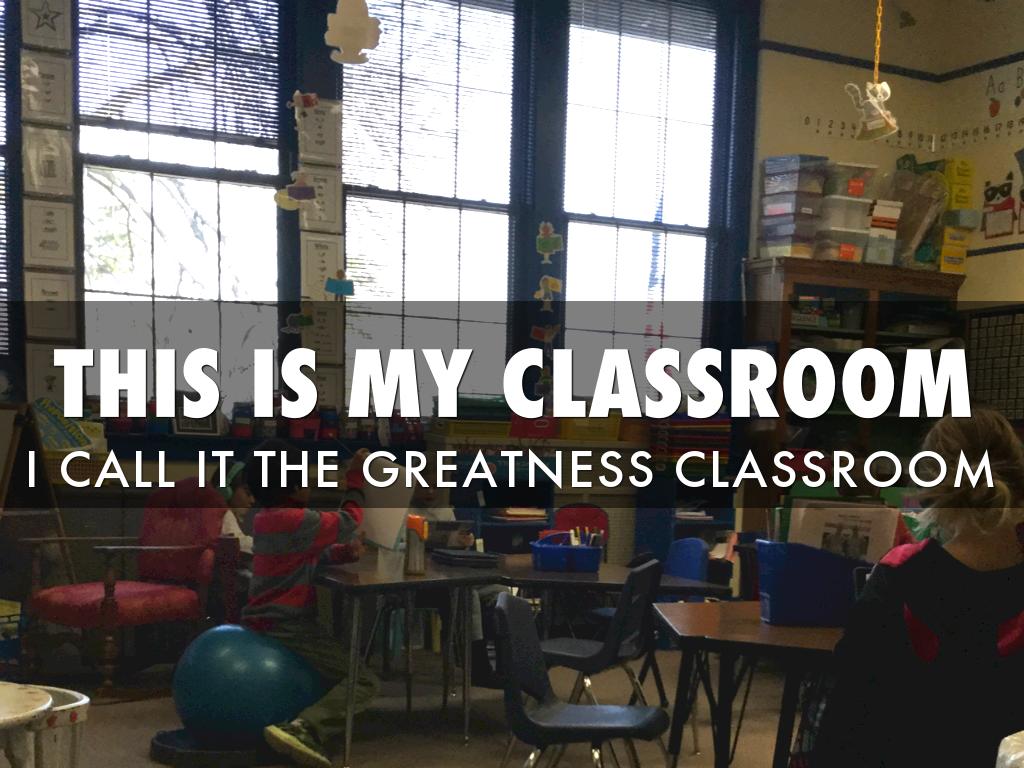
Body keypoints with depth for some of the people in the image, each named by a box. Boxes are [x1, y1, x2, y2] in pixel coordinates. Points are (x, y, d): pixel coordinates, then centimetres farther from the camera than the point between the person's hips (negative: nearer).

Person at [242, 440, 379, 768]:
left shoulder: (266, 517, 11)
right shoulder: (295, 519, -18)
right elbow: (348, 524, -8)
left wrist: (343, 552, -2)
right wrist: (355, 480, 3)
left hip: (266, 621, 10)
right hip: (288, 629, -10)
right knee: (363, 681, -14)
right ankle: (305, 729, -32)